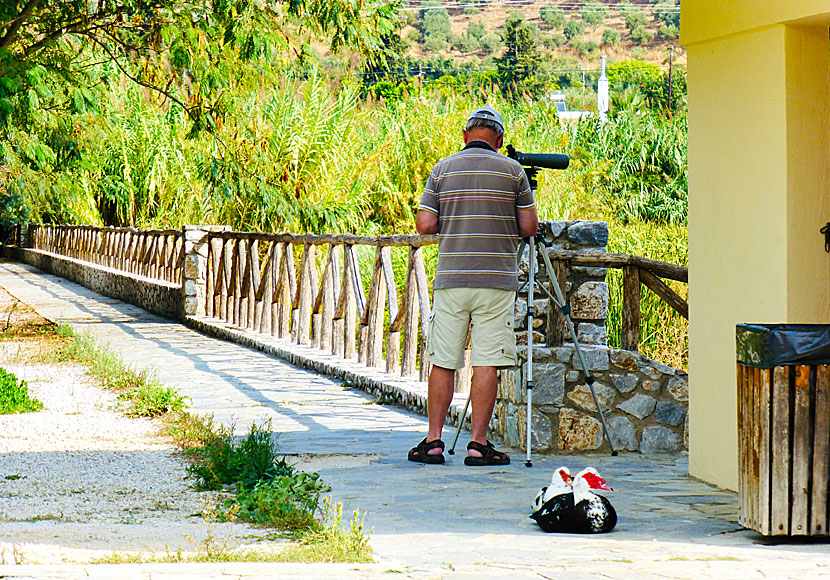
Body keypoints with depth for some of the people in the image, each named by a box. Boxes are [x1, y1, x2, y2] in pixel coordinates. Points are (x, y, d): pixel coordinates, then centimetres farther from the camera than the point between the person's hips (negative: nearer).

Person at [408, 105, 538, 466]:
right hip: (496, 280, -2)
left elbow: (425, 225, 1)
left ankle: (433, 441, 7)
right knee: (486, 363, -2)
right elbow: (529, 227, 2)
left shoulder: (443, 169, 5)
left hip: (450, 280, 2)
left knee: (442, 363, 7)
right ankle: (479, 444, -3)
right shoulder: (512, 171, 1)